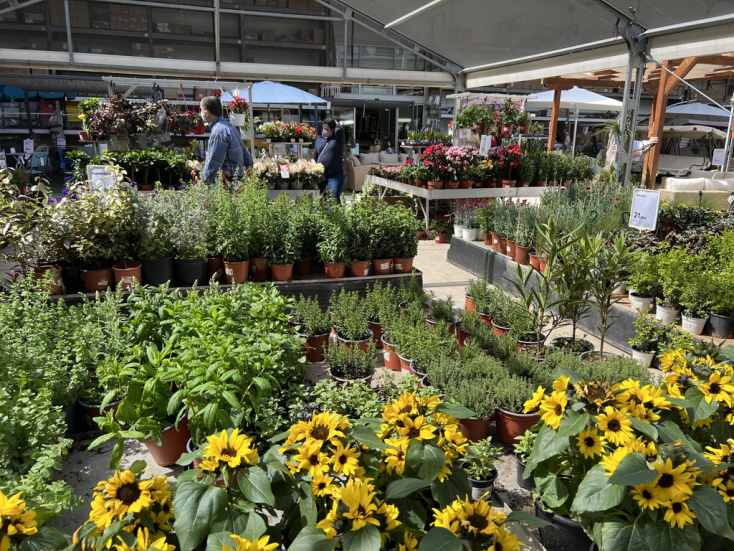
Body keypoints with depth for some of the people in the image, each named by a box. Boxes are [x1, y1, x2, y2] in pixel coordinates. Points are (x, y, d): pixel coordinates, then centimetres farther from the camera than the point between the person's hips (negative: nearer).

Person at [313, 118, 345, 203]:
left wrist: (336, 123, 0)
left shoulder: (338, 139, 0)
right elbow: (314, 157, 16)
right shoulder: (319, 139, 13)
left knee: (334, 199, -16)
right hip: (320, 176, 5)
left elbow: (339, 129, -23)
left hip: (335, 175, -5)